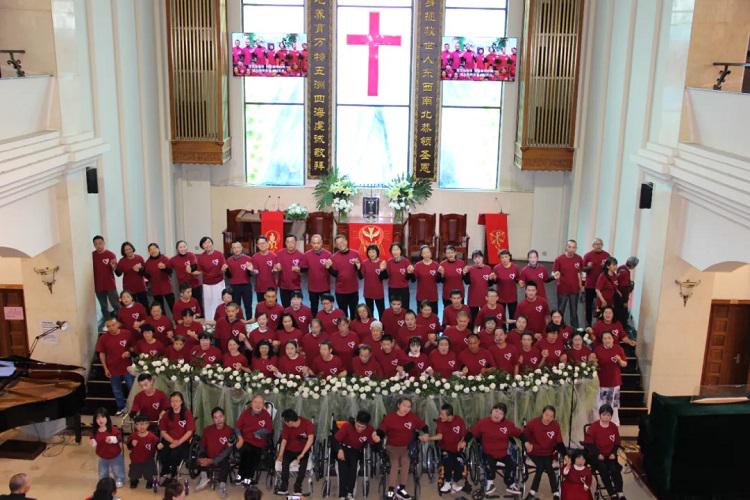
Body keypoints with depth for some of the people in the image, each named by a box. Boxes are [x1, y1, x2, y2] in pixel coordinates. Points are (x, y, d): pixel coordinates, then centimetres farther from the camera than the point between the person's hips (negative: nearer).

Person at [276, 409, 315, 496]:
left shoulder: (307, 423, -19)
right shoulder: (286, 426, -9)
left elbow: (310, 439, -25)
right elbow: (284, 440, -7)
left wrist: (302, 454, -30)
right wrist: (280, 455, -20)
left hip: (303, 450, -2)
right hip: (289, 450, 2)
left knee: (303, 464, -32)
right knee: (285, 462, -28)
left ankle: (297, 488, -20)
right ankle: (283, 487, -17)